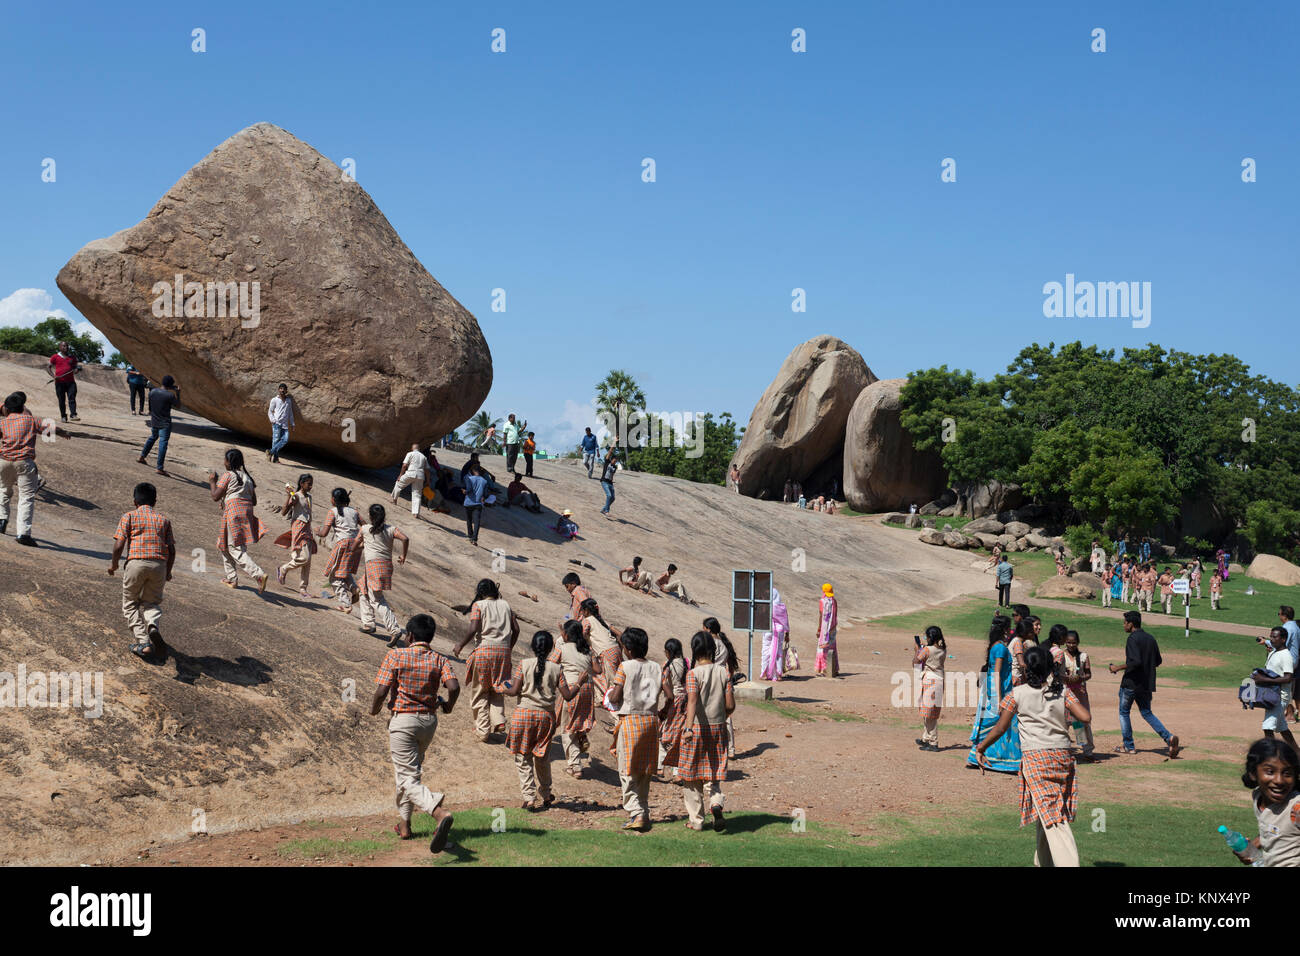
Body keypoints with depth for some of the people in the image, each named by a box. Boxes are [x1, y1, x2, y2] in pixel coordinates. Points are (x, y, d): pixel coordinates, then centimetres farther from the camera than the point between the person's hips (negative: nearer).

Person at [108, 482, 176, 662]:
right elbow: (171, 549, 11)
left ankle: (144, 642, -1)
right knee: (152, 602, 18)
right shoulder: (164, 519, 15)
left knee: (130, 604, 13)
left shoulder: (129, 516, 6)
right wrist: (168, 572, 25)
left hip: (136, 562, -3)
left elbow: (119, 545, -3)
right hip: (159, 564, 3)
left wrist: (113, 564, 14)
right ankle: (153, 625, -16)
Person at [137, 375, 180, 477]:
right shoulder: (170, 395, -18)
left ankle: (142, 457, 41)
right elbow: (177, 405, -2)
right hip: (165, 424, -7)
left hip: (154, 422, 7)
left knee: (153, 437, 30)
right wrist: (178, 393, 7)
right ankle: (159, 468, -9)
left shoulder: (152, 391, -2)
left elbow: (150, 406, 9)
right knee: (163, 443, -6)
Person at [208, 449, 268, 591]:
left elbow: (215, 496, -6)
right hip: (247, 514, 8)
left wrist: (212, 481, 10)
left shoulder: (228, 476, -5)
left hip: (233, 512, -8)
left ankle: (259, 575, -25)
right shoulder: (248, 478, 16)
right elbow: (254, 502, 17)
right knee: (224, 545, 22)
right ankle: (232, 579, 23)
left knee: (237, 550, -9)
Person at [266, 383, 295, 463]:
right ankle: (275, 457, -4)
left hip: (285, 424, 4)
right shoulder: (274, 400, 6)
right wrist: (272, 420, -7)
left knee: (285, 439, -13)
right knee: (276, 439, -8)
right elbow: (270, 411, 9)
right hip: (277, 423, -4)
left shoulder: (289, 400, 18)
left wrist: (292, 423, 18)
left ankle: (271, 452, -6)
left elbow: (290, 413, 23)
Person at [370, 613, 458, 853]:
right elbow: (454, 686, -14)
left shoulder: (396, 655, -9)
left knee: (408, 779, -6)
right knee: (408, 770, 25)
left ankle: (440, 812, -32)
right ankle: (404, 823, 32)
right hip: (429, 720, 5)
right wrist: (448, 706, 6)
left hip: (402, 720, -5)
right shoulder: (438, 659, 0)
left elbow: (381, 691, -14)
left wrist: (374, 709, 6)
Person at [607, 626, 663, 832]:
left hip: (630, 720, -5)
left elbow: (614, 698, -13)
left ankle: (636, 814, -9)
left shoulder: (625, 667, -8)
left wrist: (611, 688, 8)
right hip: (651, 720, 5)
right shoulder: (656, 668, 6)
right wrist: (660, 714, 15)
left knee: (627, 771, 0)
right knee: (645, 771, 14)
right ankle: (644, 813, 17)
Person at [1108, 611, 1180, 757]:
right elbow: (1158, 661, 15)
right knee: (1147, 713, 14)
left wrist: (1118, 668, -16)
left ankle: (1129, 746, 14)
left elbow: (1136, 661, -26)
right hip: (1147, 683, 7)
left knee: (1123, 712, 11)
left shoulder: (1133, 638, -16)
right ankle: (1169, 738, -6)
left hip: (1131, 683, -7)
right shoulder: (1151, 639, 10)